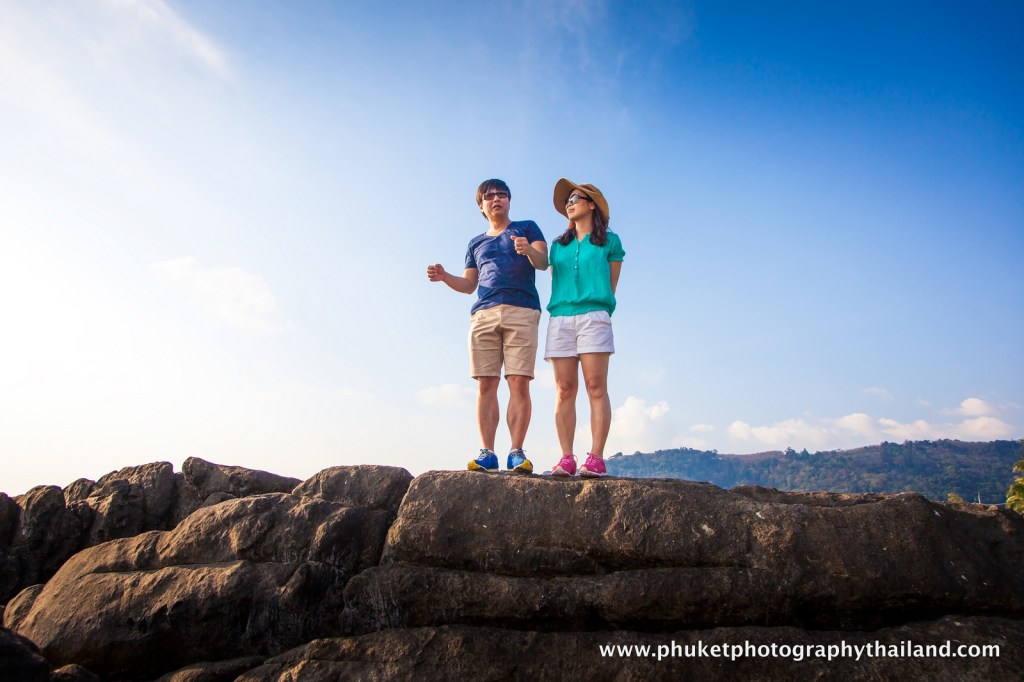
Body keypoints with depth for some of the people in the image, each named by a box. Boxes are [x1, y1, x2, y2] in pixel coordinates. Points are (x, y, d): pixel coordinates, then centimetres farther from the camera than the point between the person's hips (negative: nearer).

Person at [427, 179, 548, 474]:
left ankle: (516, 452, -11)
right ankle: (487, 453, -5)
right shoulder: (476, 243, 28)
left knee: (519, 383, -11)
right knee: (486, 385, -5)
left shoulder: (527, 228, 18)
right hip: (483, 314, 3)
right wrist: (444, 276, 4)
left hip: (521, 312, -3)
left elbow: (543, 262, 2)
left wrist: (529, 250, -21)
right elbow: (468, 285, 24)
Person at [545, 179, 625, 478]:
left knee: (596, 388, -10)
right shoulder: (558, 245, 22)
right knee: (564, 390, -4)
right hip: (560, 319, 4)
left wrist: (596, 310, 7)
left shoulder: (609, 241, 12)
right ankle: (566, 458, -5)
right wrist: (560, 309, 9)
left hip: (593, 317, -3)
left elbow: (612, 284, 12)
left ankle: (596, 458, -11)